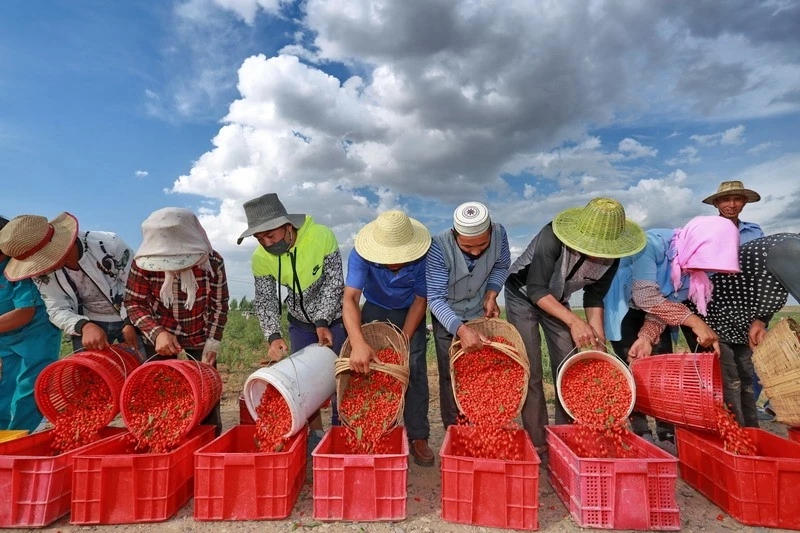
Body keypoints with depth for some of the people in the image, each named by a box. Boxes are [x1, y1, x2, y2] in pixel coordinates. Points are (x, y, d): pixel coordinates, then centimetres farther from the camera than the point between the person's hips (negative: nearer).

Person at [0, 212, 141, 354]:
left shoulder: (109, 244, -25)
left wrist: (130, 324, -26)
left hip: (130, 318, -3)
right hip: (88, 323, 3)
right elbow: (57, 310, -13)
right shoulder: (41, 272, -13)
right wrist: (85, 326, -35)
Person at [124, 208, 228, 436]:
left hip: (200, 345, 0)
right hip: (159, 343, 1)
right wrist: (157, 332, -25)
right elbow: (134, 303, -9)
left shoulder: (212, 262, -18)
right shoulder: (143, 262, -18)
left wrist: (212, 345, -9)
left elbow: (219, 306, -7)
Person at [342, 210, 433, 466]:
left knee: (415, 371, -8)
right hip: (374, 310, 1)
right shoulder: (361, 255, -33)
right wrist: (358, 343, -55)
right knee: (367, 369, -3)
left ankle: (418, 437, 5)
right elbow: (350, 298, -41)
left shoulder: (422, 259, -32)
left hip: (410, 313, 0)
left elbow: (420, 301, -18)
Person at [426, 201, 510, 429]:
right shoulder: (439, 247, -35)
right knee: (451, 376, 0)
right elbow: (436, 299, -32)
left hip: (482, 313, 3)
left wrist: (491, 295, -15)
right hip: (448, 317, -3)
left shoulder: (499, 234, -23)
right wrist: (461, 329, -45)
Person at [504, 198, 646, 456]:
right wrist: (573, 321, -43)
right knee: (531, 369, -9)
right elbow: (536, 291, -33)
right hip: (523, 294, -5)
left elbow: (594, 297, -5)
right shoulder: (552, 238, -36)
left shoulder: (610, 258, -18)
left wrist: (599, 344, -12)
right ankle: (537, 440, 2)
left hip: (557, 301, 5)